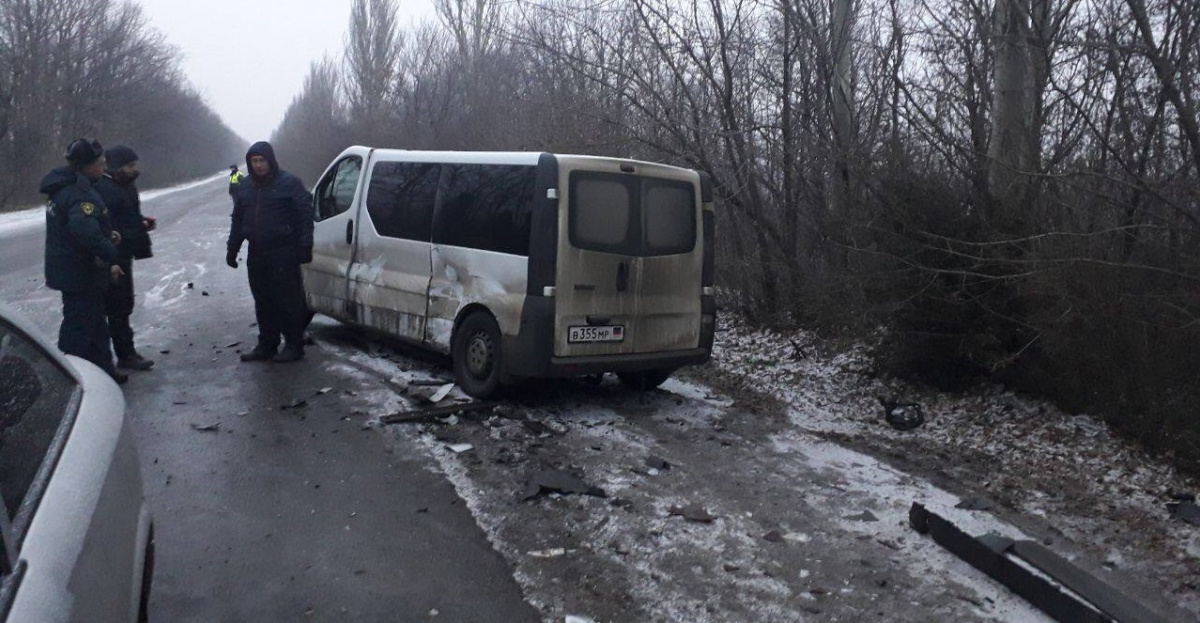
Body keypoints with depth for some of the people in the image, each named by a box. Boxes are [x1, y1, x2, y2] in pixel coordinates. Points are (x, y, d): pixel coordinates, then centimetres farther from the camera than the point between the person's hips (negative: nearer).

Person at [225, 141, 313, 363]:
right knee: (263, 302, 10)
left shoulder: (289, 183, -5)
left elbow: (305, 215, -8)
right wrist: (232, 249, 17)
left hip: (283, 253, -6)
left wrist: (304, 246, -14)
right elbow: (237, 220, 21)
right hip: (256, 253, 6)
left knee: (288, 300, -3)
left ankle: (294, 345, 5)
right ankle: (266, 345, 19)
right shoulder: (245, 187, 15)